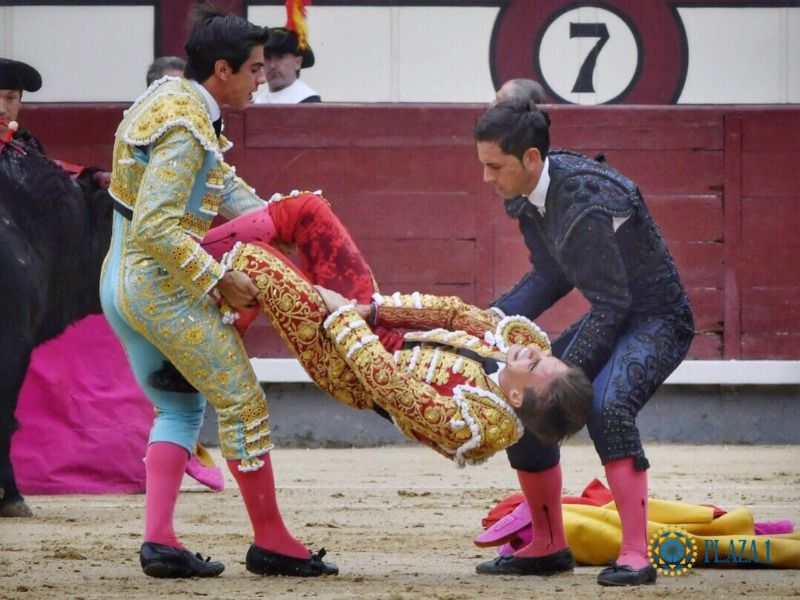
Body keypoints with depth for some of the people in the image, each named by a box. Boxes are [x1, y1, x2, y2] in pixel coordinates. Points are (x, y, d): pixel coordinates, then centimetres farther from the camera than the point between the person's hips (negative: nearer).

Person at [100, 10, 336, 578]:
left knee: (179, 406, 18)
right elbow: (155, 227, -27)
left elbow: (223, 186, 15)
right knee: (242, 403, 1)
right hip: (163, 289, -10)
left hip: (122, 285, 10)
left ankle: (159, 540, 8)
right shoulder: (184, 131, -20)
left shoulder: (173, 100, 10)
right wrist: (219, 279, -22)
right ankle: (270, 542, 9)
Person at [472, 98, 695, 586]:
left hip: (658, 321, -9)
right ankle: (549, 547, 19)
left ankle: (636, 554, -30)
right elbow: (551, 276, 11)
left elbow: (611, 304, -29)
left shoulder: (587, 199, -32)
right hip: (609, 317, 9)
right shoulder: (528, 197, -5)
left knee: (606, 406, -33)